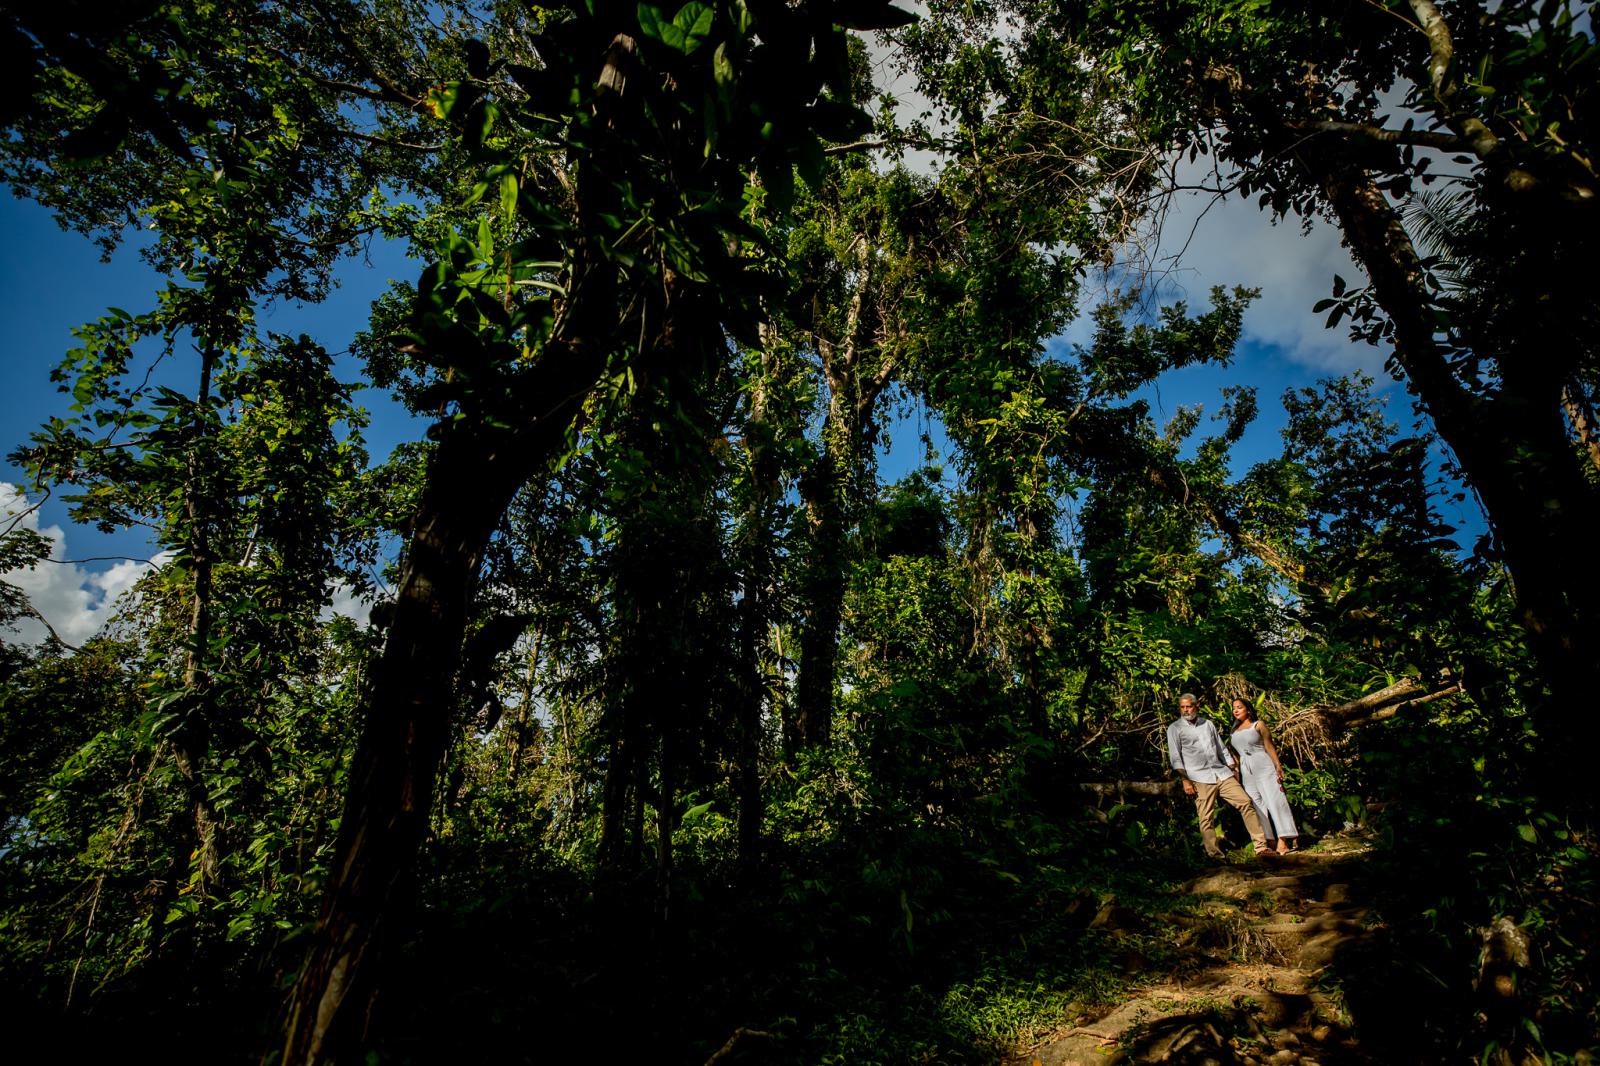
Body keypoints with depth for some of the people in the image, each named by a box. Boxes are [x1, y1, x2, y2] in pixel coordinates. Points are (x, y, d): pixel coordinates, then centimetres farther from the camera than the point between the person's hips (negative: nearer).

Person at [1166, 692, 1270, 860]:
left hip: (1222, 773, 5)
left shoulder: (1208, 724, 17)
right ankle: (1215, 855, -3)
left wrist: (1232, 771, 15)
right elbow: (1175, 757, -4)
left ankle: (1260, 845, 3)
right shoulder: (1175, 728, 3)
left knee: (1246, 803, -4)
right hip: (1200, 778, -4)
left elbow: (1222, 750, 22)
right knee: (1206, 818, -8)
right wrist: (1185, 780, -12)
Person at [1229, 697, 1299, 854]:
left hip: (1263, 766, -5)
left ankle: (1282, 840, -10)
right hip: (1246, 770, 5)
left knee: (1274, 800, -9)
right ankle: (1270, 840, 10)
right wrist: (1236, 774, 13)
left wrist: (1278, 765, -14)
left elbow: (1269, 746, -4)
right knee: (1257, 804, 5)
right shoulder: (1235, 730, 14)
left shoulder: (1258, 725, 2)